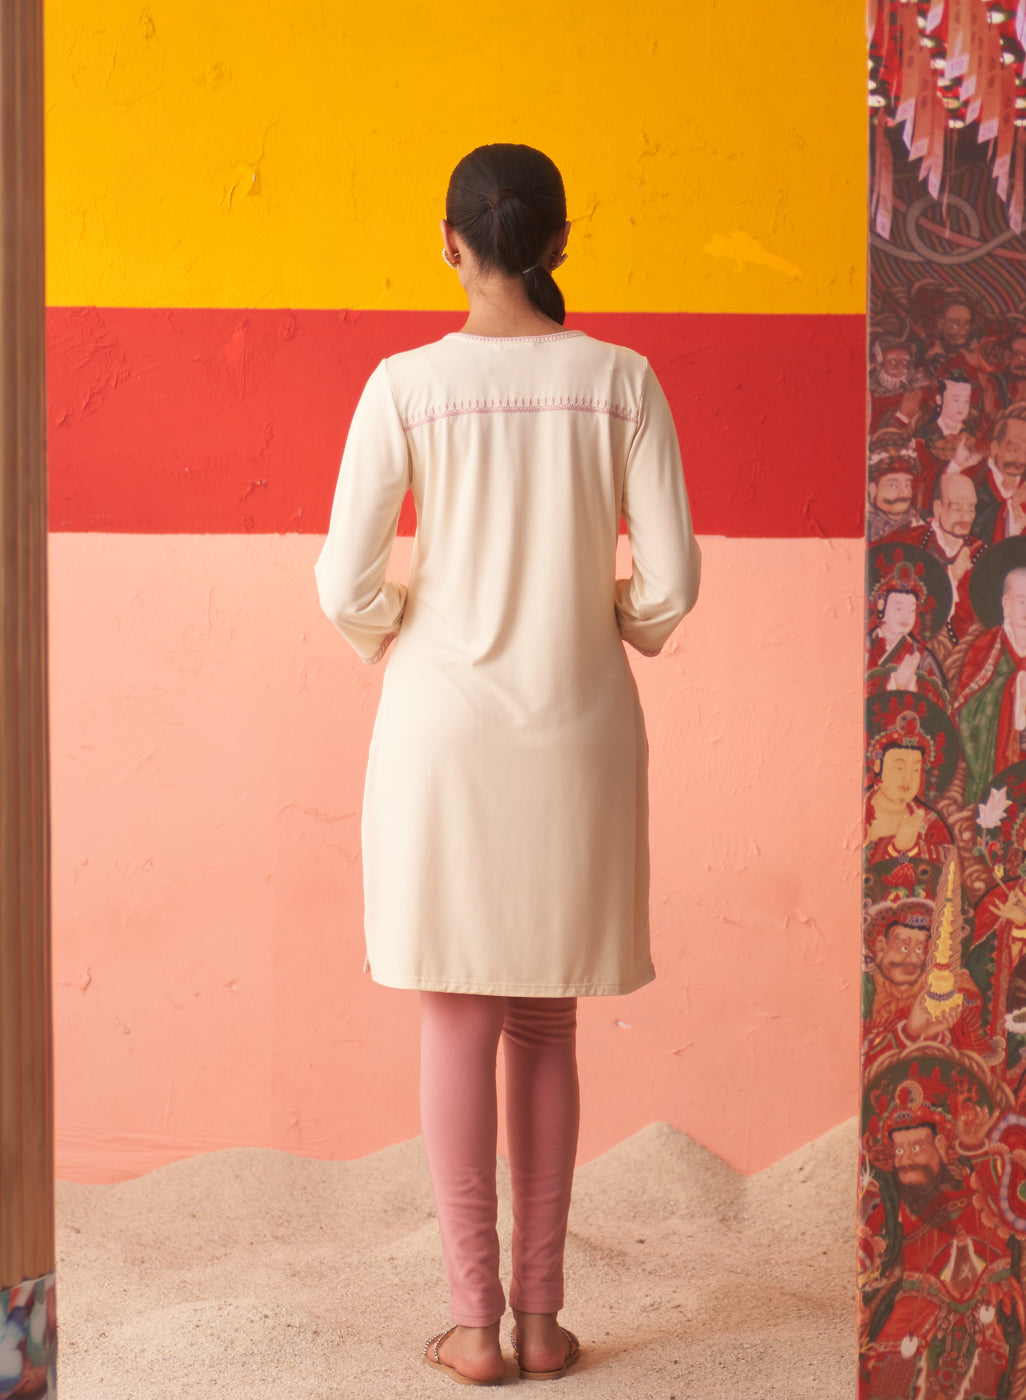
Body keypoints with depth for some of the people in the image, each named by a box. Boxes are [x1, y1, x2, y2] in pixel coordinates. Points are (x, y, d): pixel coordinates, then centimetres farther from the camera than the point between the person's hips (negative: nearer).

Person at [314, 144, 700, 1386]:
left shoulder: (407, 385, -8)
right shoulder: (619, 380, -5)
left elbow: (347, 581, -9)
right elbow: (670, 579, -7)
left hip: (444, 726, -1)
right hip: (575, 730, 2)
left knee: (458, 1019, 7)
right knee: (545, 1024, 13)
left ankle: (475, 1322, 12)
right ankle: (541, 1312, 17)